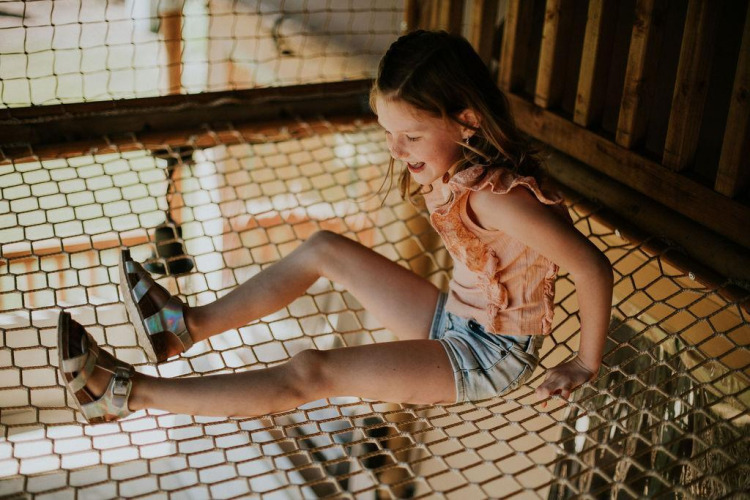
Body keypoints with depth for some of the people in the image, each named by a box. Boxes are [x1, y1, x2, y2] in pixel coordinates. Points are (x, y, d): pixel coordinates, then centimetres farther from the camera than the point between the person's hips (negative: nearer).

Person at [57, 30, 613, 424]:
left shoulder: (495, 196, -31)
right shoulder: (449, 166, -5)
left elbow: (593, 267, -28)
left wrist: (586, 365, -16)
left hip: (493, 355, -8)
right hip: (453, 318, 9)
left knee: (310, 372, -19)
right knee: (324, 248, 6)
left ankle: (128, 392, -14)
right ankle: (189, 325, 11)